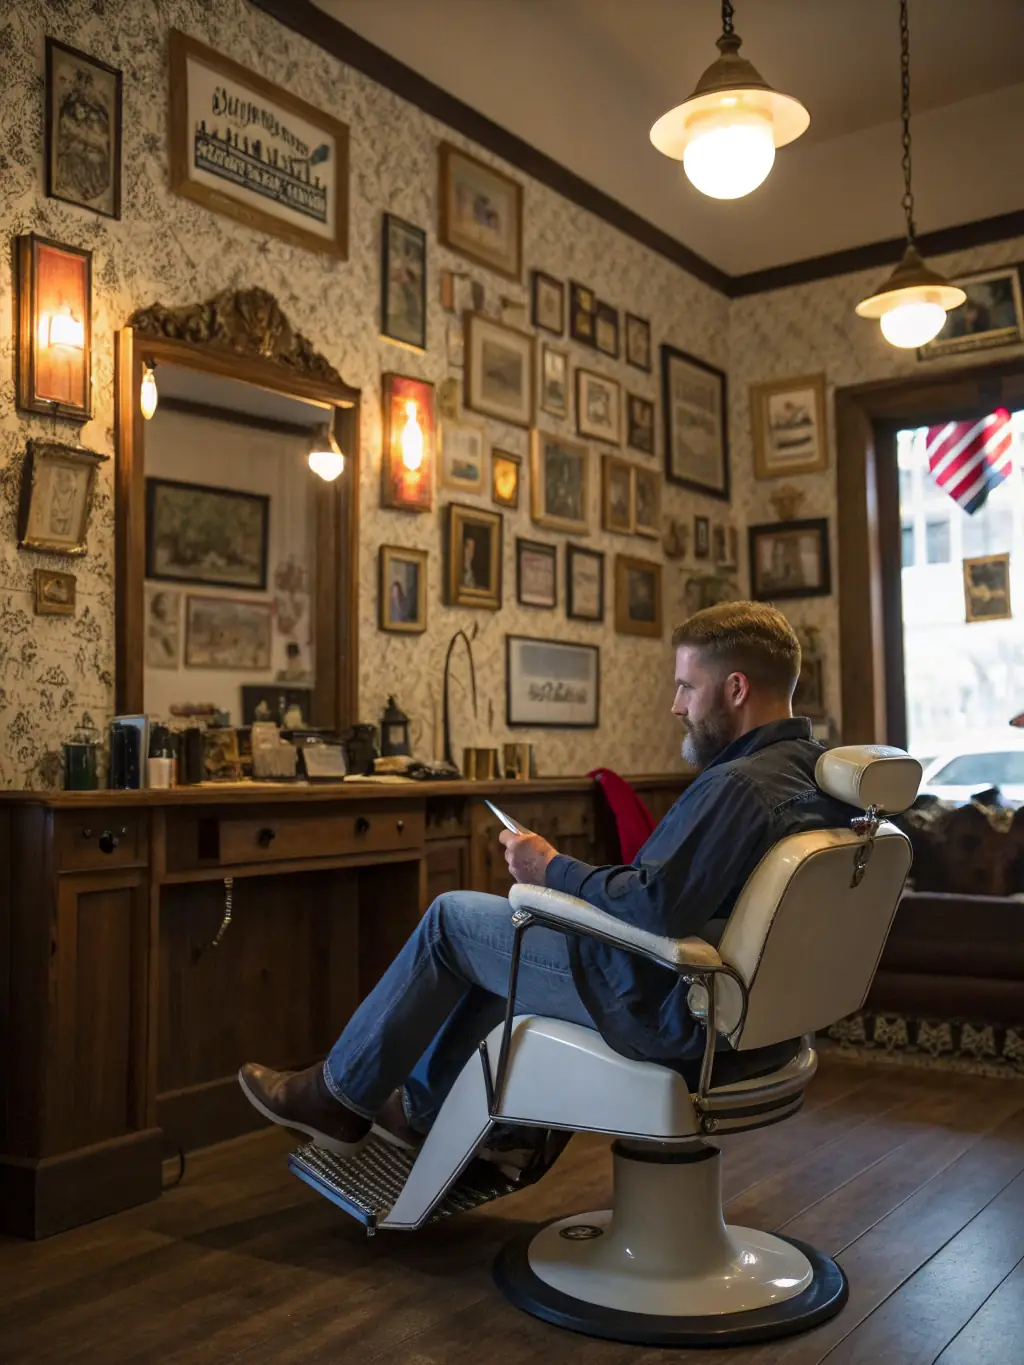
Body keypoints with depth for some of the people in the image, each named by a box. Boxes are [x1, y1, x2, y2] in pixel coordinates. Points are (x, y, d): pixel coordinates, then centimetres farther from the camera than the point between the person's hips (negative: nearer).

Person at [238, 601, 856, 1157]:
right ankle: (421, 1106, 33)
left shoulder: (739, 788, -27)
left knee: (452, 918, 3)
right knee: (505, 929, 24)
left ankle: (340, 1095, 21)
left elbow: (655, 908, -33)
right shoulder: (814, 768, 4)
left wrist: (552, 869, -17)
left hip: (666, 1012, -10)